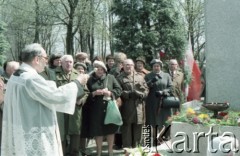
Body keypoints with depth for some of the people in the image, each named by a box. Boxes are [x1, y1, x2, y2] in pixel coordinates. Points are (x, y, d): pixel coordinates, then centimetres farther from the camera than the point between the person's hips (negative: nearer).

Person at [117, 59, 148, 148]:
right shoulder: (120, 78, 7)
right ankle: (127, 148, 7)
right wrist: (129, 94, -16)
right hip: (126, 108, -3)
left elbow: (146, 89, 12)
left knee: (137, 128, 7)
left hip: (139, 107, 3)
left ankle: (136, 147, 18)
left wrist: (141, 94, -8)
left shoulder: (140, 77, 17)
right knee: (127, 127, -1)